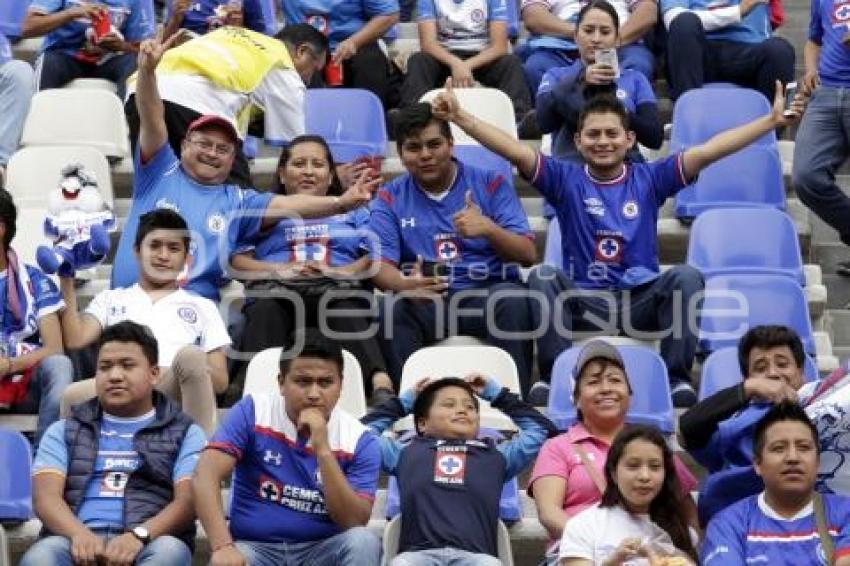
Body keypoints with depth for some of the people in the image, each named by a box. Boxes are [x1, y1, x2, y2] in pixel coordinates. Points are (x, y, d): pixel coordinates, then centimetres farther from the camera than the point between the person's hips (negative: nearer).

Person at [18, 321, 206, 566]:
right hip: (79, 541, 1)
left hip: (147, 544, -1)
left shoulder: (185, 433, 19)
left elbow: (188, 500, 3)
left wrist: (139, 535, -18)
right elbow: (45, 496, 8)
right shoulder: (63, 431, 25)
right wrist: (79, 534, -16)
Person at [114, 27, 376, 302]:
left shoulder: (235, 201, 16)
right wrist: (147, 70, -17)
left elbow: (283, 205, 0)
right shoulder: (161, 173, 14)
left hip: (196, 306, 1)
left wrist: (339, 203, -17)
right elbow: (152, 120, 0)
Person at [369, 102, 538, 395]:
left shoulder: (491, 185, 8)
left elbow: (528, 255, 0)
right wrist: (405, 284, -27)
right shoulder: (391, 198, 11)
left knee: (512, 298, -33)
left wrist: (488, 229, -21)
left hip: (487, 295, 0)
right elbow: (380, 266, -2)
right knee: (393, 307, -32)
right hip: (424, 300, 0)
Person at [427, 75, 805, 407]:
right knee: (543, 277, -27)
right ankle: (552, 377, -25)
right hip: (584, 298, 0)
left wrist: (772, 120, -10)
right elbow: (514, 151, -7)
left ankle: (678, 379, -23)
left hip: (641, 299, 1)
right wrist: (460, 117, -21)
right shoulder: (566, 180, 5)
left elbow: (708, 151, -2)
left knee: (686, 276, -25)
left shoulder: (649, 179, 7)